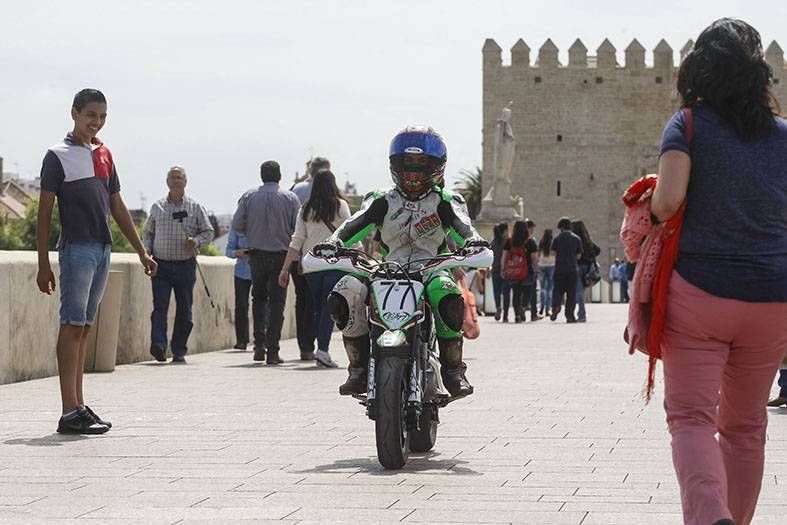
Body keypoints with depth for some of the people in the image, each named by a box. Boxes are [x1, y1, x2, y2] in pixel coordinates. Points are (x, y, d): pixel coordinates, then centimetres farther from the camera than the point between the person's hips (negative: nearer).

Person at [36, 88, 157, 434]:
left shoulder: (103, 155, 16)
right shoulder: (58, 156, -3)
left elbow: (117, 207, 22)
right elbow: (44, 211, -4)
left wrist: (141, 251, 19)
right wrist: (43, 264, -9)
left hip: (102, 249, 7)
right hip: (76, 248, -7)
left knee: (84, 328, 9)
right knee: (72, 326, -10)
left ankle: (79, 407, 11)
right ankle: (70, 413, -13)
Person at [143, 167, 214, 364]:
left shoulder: (195, 207, 6)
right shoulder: (157, 207, 11)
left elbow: (208, 232, 9)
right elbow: (147, 232, 19)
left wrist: (196, 241, -11)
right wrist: (147, 250, 2)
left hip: (185, 265, 0)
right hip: (161, 264, 0)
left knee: (184, 309, 3)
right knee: (160, 305, -12)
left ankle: (179, 351, 10)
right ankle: (158, 345, -22)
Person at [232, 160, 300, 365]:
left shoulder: (249, 196, 0)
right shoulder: (290, 198, -3)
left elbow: (237, 225, -4)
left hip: (257, 254, 2)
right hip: (281, 256, -2)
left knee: (259, 298, 17)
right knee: (276, 302, 2)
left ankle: (259, 344, 4)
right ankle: (272, 351, -5)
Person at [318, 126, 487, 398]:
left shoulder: (445, 202, 10)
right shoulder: (382, 201, 14)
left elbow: (461, 226, -11)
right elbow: (356, 223, -3)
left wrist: (472, 241, -36)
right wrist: (334, 241, -25)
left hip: (432, 271, -2)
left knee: (448, 298, -39)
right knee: (343, 297, -26)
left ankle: (453, 368, -22)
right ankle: (359, 367, -14)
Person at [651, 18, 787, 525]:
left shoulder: (688, 125, -4)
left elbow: (667, 201, -17)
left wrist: (654, 211, 4)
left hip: (699, 291, -4)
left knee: (692, 416, -6)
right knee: (746, 425, 16)